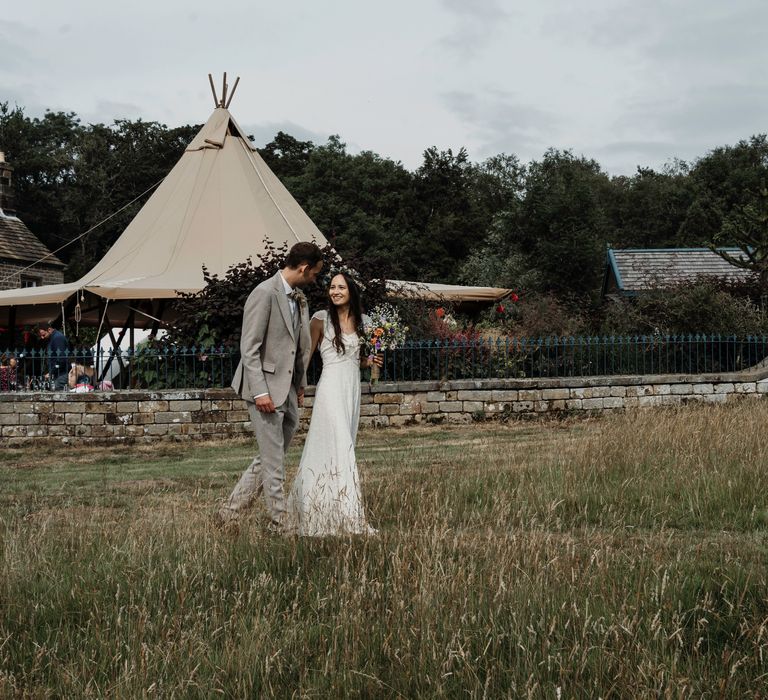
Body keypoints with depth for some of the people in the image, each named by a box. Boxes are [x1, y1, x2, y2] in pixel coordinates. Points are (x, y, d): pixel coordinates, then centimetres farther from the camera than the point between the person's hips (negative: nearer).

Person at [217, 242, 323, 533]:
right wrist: (260, 391, -21)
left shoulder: (299, 299, 13)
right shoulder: (265, 294, -14)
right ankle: (280, 525, 7)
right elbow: (249, 348, -17)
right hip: (266, 390, -9)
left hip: (288, 391, 9)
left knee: (269, 459, 12)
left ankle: (229, 512, 21)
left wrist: (300, 385, 17)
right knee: (273, 462, -2)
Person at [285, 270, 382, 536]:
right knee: (339, 449, -12)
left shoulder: (361, 320, 10)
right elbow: (306, 356, -1)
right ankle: (347, 517, -12)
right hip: (331, 388, -6)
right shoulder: (321, 319, -5)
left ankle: (309, 506, 21)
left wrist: (369, 361, 1)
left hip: (353, 388, 6)